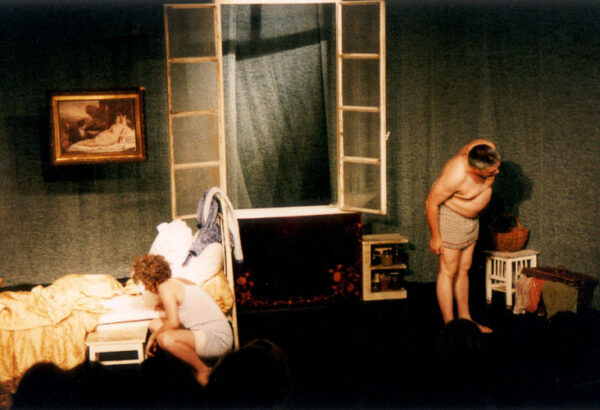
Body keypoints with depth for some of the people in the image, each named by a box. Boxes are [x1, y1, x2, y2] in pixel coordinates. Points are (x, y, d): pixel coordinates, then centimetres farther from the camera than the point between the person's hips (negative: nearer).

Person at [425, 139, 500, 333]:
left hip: (471, 218, 8)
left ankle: (465, 319, 26)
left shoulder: (489, 149, -18)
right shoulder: (456, 175, -36)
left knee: (464, 269, 16)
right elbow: (431, 202, -24)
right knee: (449, 272, -1)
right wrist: (435, 236, -16)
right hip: (450, 217, -8)